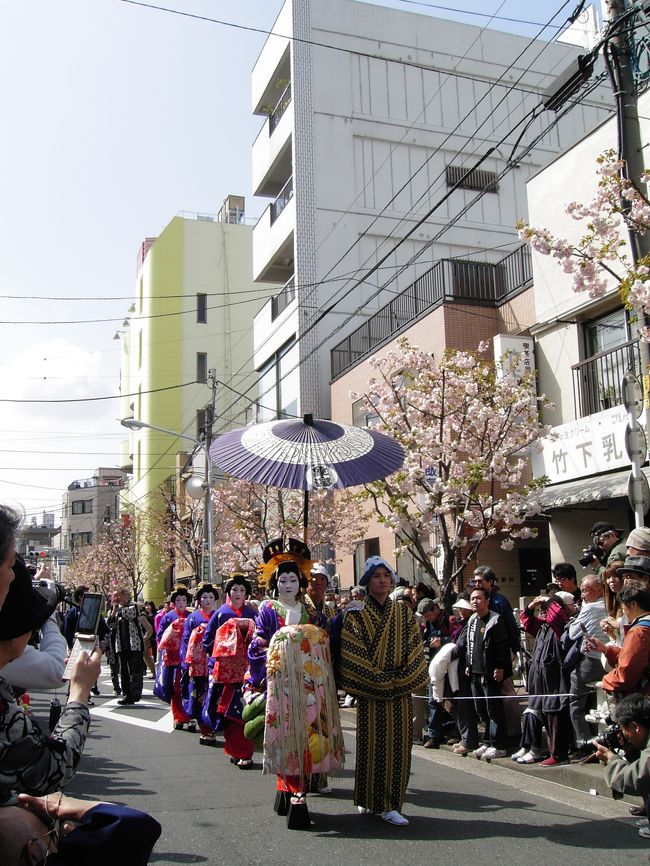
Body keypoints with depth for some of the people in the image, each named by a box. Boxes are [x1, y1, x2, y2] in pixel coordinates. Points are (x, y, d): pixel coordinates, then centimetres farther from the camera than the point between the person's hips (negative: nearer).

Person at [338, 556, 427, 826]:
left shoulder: (404, 613, 9)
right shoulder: (356, 614, -2)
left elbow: (414, 649, 6)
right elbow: (353, 654, -8)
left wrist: (404, 679, -7)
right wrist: (380, 680, -12)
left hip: (401, 692, 3)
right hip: (370, 693, -3)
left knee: (398, 745, 3)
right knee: (371, 744, 2)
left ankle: (390, 804, 11)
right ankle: (367, 800, 16)